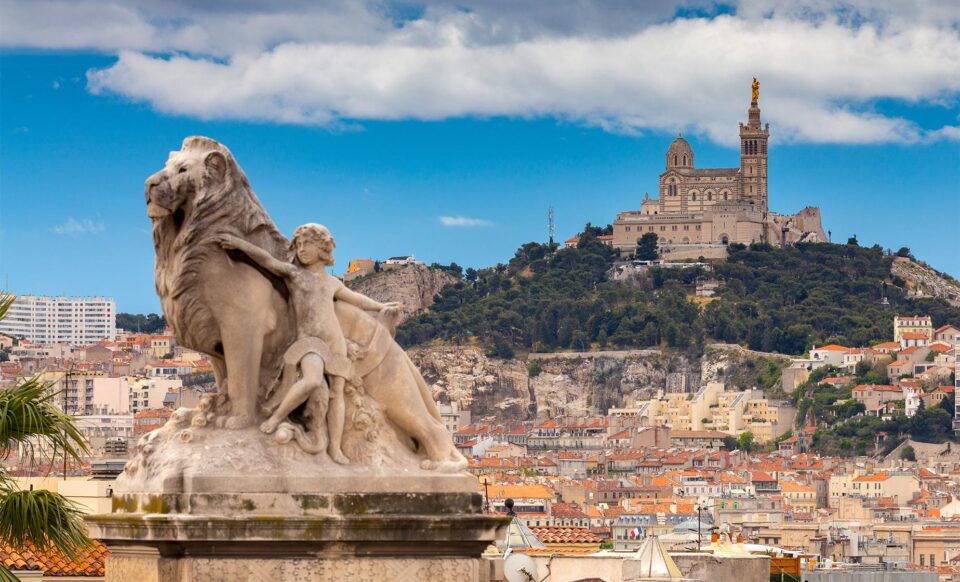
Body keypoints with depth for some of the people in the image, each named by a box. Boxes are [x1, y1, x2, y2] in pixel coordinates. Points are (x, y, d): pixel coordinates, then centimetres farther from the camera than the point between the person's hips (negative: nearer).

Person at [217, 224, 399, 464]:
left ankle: (335, 448, 7)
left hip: (335, 343, 5)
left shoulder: (331, 282, 18)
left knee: (337, 392, 1)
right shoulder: (293, 273, 5)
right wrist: (239, 243, -17)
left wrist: (379, 306, 45)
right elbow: (266, 259, -6)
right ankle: (278, 415, -14)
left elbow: (353, 297, 36)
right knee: (313, 381, -32)